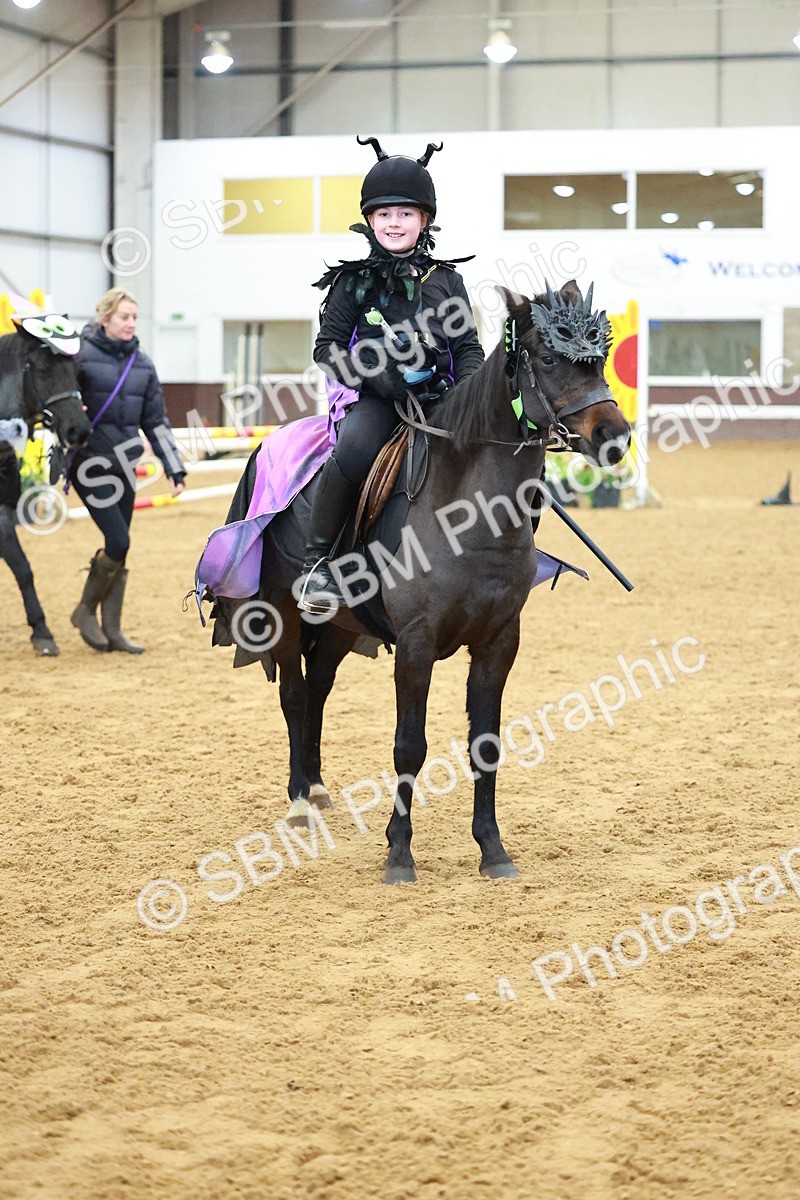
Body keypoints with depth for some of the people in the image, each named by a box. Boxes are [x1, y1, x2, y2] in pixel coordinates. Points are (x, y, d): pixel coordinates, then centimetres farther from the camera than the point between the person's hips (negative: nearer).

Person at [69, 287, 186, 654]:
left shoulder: (142, 363, 8)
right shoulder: (81, 356, -8)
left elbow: (156, 421, 12)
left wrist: (175, 469, 8)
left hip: (124, 465, 6)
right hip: (89, 464, -6)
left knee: (119, 548, 7)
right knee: (118, 541, -12)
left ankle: (111, 629, 15)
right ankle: (86, 610, 10)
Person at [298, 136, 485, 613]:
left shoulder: (446, 280, 12)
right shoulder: (354, 282, 6)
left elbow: (469, 349, 12)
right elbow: (328, 348, 4)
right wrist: (380, 377, -13)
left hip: (439, 397, 3)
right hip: (373, 397, -3)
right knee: (354, 448, -36)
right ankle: (316, 561, -24)